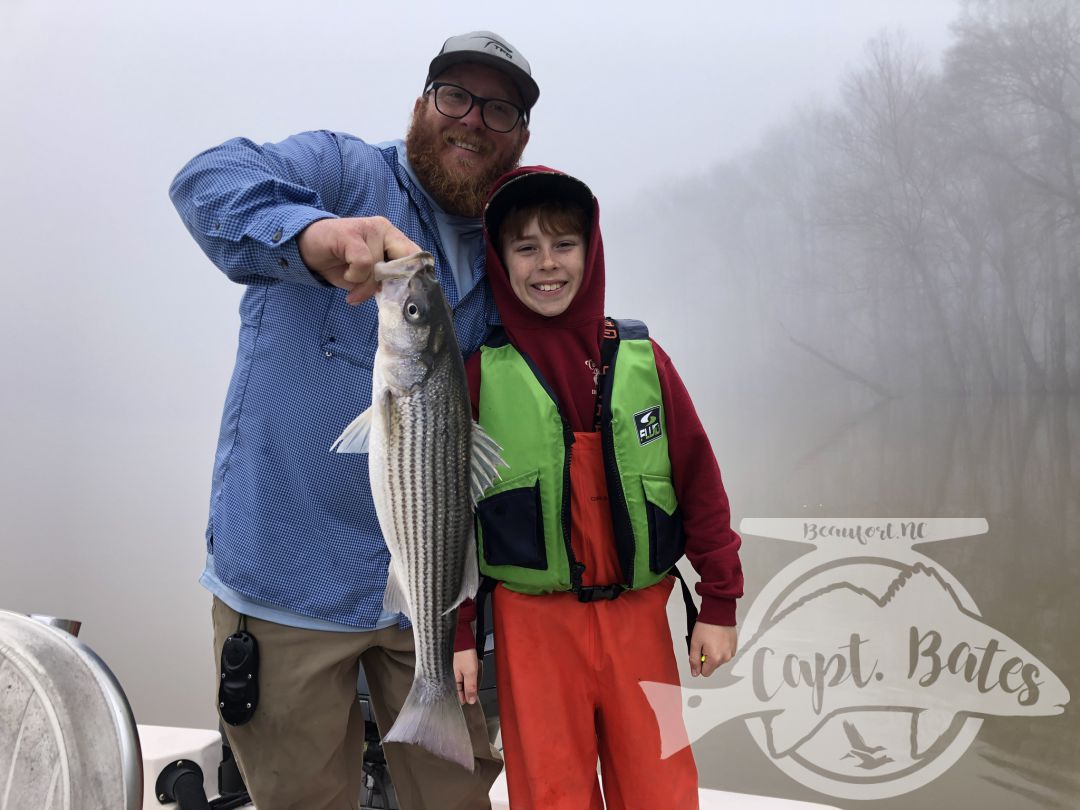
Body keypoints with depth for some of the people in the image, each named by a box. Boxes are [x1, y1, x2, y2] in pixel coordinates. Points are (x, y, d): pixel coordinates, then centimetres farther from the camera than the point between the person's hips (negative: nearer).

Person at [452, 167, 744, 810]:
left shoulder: (642, 358, 1)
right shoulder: (482, 373, -3)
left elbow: (699, 479, 5)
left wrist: (720, 604, 5)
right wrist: (456, 633, 0)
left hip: (639, 614, 2)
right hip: (530, 619, -1)